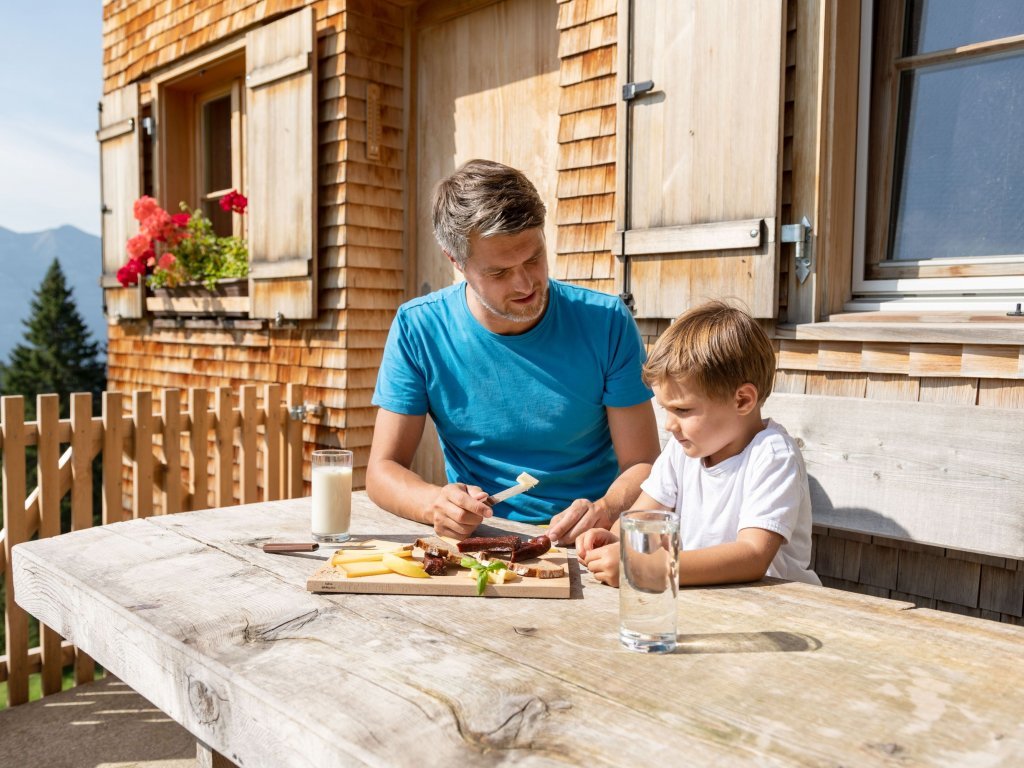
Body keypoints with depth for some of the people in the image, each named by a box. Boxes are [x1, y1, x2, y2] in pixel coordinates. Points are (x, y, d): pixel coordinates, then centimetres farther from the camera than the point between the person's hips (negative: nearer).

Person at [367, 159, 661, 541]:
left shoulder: (606, 323, -7)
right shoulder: (416, 330, -6)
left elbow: (642, 464, -5)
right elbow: (383, 469, -3)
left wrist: (605, 510, -27)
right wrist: (434, 503, -25)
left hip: (585, 550, -1)